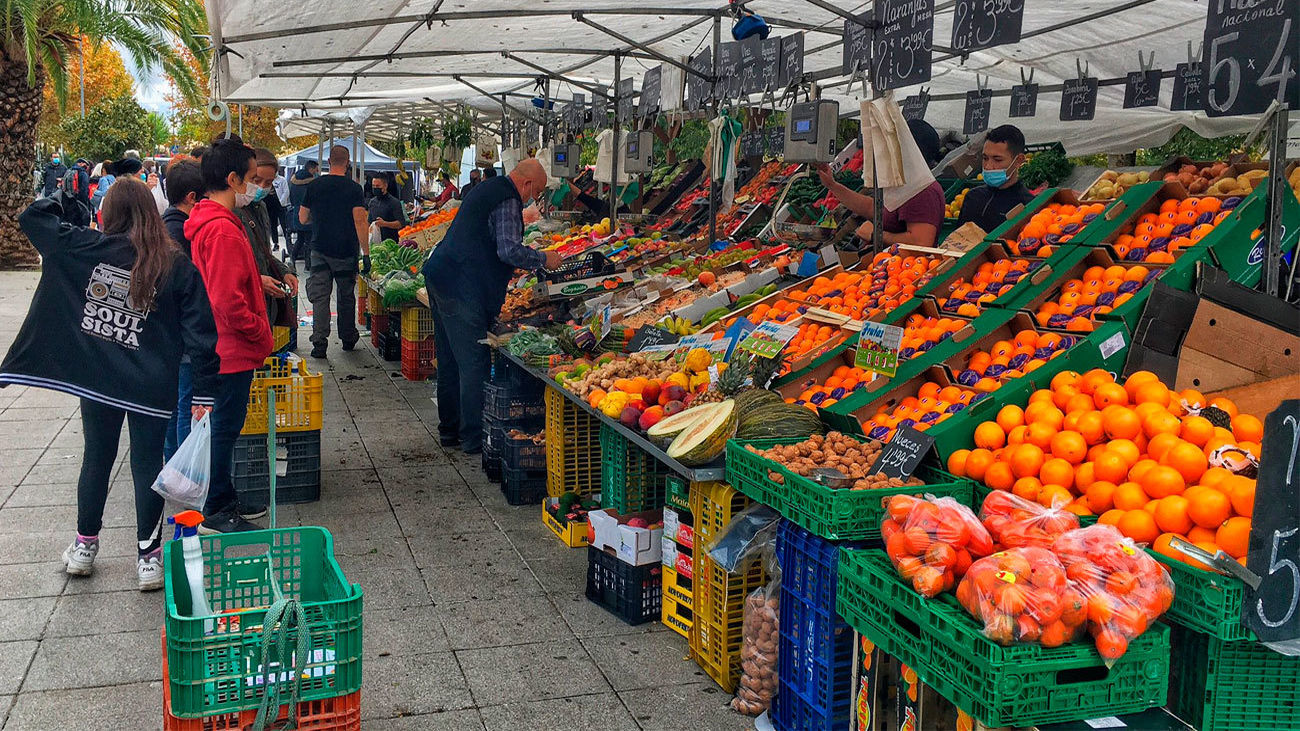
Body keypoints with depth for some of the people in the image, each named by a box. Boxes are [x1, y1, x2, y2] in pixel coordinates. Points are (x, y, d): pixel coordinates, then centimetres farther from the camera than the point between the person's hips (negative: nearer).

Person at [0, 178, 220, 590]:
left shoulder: (85, 248, -6)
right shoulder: (177, 267, -8)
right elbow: (200, 333, -9)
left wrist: (53, 203, 26)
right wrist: (204, 392, -5)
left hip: (94, 379, 2)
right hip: (151, 386, -2)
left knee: (96, 459, 17)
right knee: (147, 465, 8)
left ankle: (84, 547, 31)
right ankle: (148, 559, 13)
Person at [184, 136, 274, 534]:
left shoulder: (206, 222, 11)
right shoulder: (223, 230, -23)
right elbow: (228, 302, -26)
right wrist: (262, 331, -15)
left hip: (221, 347, 10)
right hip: (232, 350, -10)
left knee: (222, 425, 18)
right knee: (224, 427, 1)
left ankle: (222, 502, 30)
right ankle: (217, 513, 12)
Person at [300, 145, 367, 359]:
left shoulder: (314, 186, 1)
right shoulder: (353, 188, -8)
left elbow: (302, 218, 8)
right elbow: (360, 222, -14)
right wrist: (366, 254, -12)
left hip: (320, 251, 2)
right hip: (346, 251, -1)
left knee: (320, 297, 2)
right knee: (346, 296, 13)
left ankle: (319, 342, -6)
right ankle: (348, 338, 24)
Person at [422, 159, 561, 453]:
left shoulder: (489, 188, 19)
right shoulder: (508, 202, -13)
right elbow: (509, 251, -23)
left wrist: (528, 263, 23)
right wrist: (543, 259, -8)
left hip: (441, 278, 11)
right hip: (463, 290, -11)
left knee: (450, 360, 16)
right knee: (473, 362, -6)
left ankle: (449, 429, 26)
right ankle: (473, 437, -1)